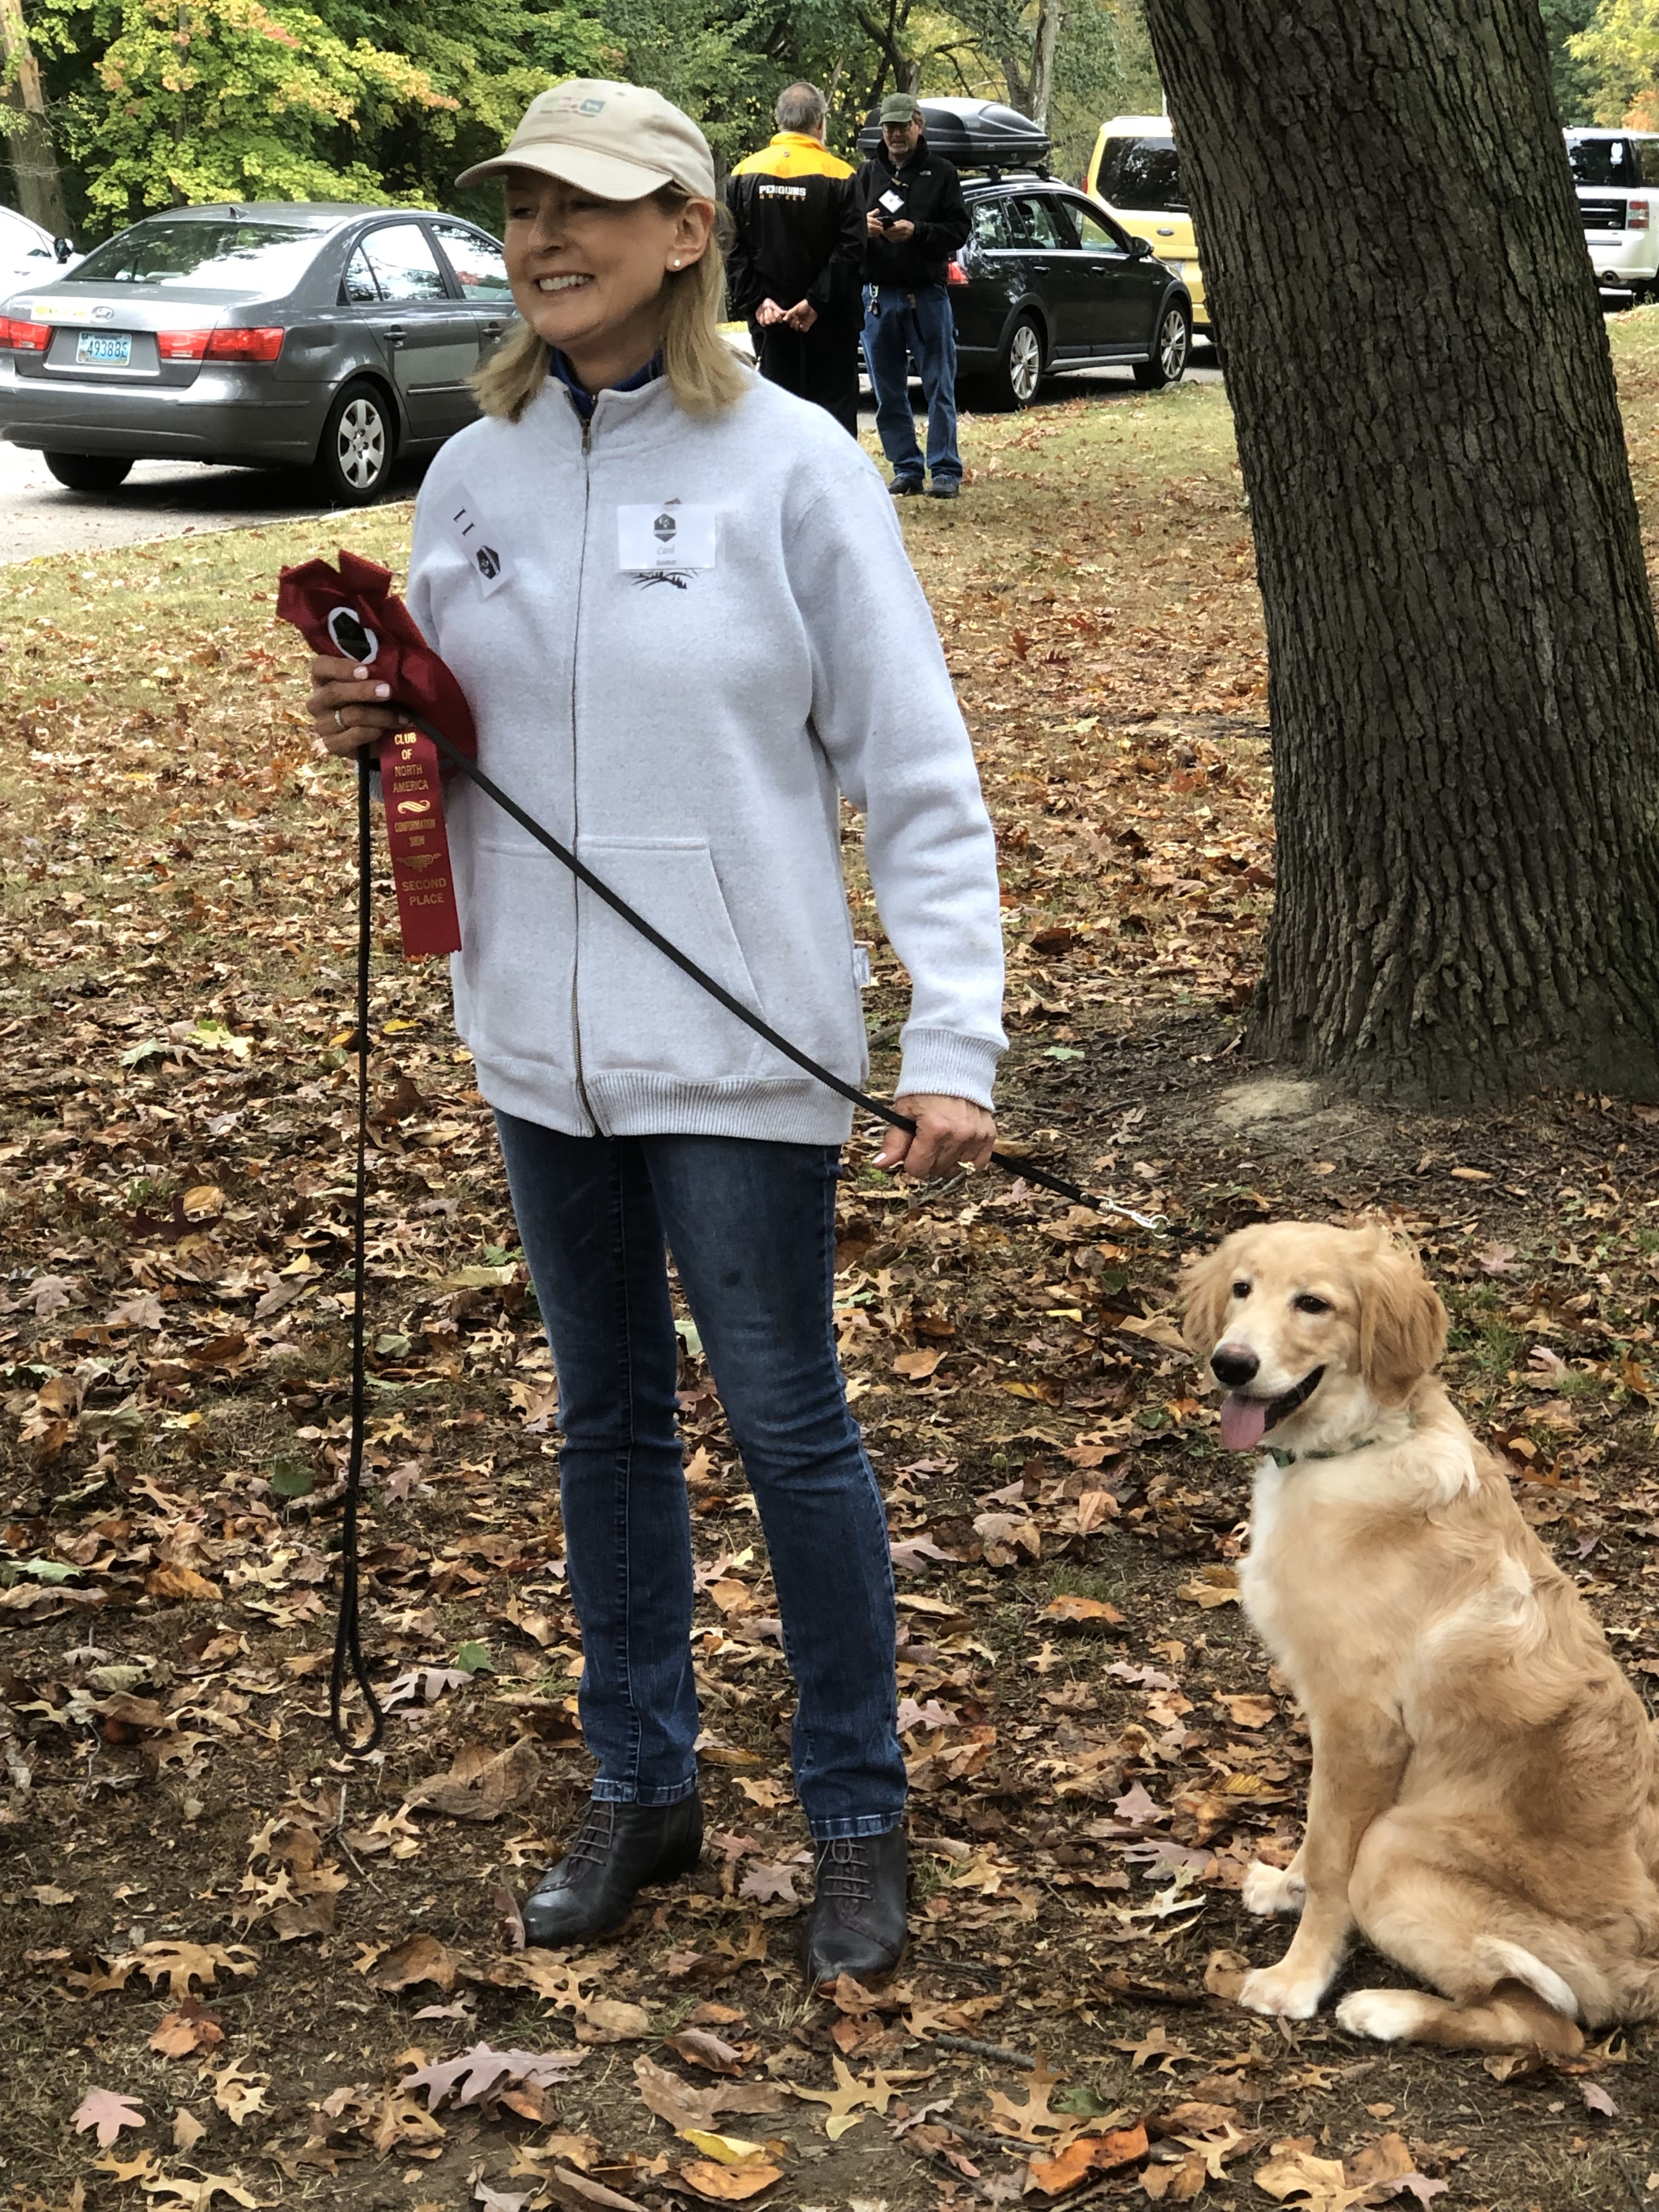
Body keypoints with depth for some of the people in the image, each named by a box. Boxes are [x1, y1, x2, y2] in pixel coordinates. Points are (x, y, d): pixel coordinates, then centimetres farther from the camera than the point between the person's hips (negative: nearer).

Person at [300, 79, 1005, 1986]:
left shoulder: (790, 465, -9)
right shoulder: (474, 472, 5)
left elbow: (916, 772, -10)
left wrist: (953, 1042, -17)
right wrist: (374, 732, -8)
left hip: (736, 1043, -5)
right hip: (540, 1040, 5)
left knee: (786, 1422, 4)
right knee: (607, 1417, 16)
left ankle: (857, 1822, 20)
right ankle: (641, 1789, 31)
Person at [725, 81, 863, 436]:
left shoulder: (744, 174, 2)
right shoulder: (839, 177, -7)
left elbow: (735, 251, -1)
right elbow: (850, 250, -12)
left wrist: (756, 300, -4)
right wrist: (817, 303, -12)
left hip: (769, 319, 3)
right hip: (829, 325, -3)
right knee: (835, 406, 2)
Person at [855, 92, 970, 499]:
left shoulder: (940, 172, 3)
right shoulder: (868, 173, 10)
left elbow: (958, 231, -2)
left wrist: (917, 232, -18)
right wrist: (863, 226, -15)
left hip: (927, 293, -3)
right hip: (879, 294, 3)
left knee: (939, 387, -1)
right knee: (888, 392, 6)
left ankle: (945, 470, 3)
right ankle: (906, 469, 15)